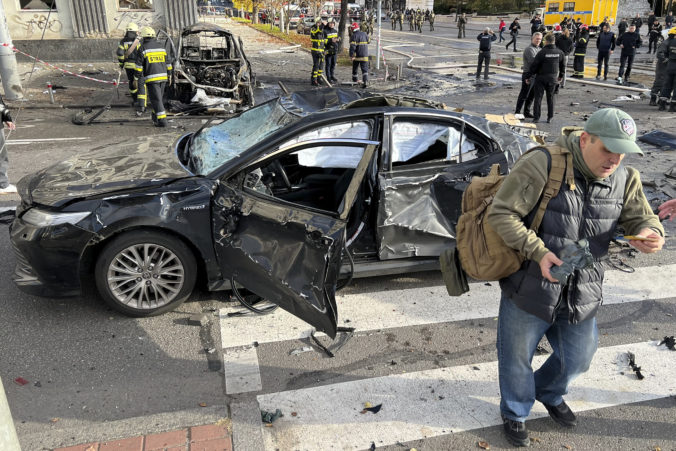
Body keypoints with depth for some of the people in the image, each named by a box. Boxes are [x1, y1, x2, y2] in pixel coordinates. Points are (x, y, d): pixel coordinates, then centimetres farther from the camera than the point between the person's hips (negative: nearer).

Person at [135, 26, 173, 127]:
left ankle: (162, 120, -12)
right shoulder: (161, 46, 11)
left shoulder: (142, 48, -4)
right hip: (163, 77, 6)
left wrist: (138, 78, -2)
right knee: (159, 98, 17)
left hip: (151, 78, -5)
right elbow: (168, 63, 15)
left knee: (156, 100, -4)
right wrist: (169, 75, 23)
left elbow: (139, 65, -7)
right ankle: (156, 118, 27)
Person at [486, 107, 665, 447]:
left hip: (582, 294, 6)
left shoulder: (624, 179, -2)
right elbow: (501, 214, -21)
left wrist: (649, 233, -18)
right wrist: (538, 252, -30)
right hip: (529, 290, -5)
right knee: (517, 358, 13)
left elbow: (641, 217, 8)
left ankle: (550, 393, 56)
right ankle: (515, 413, 42)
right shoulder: (542, 166, -21)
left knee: (577, 358, 23)